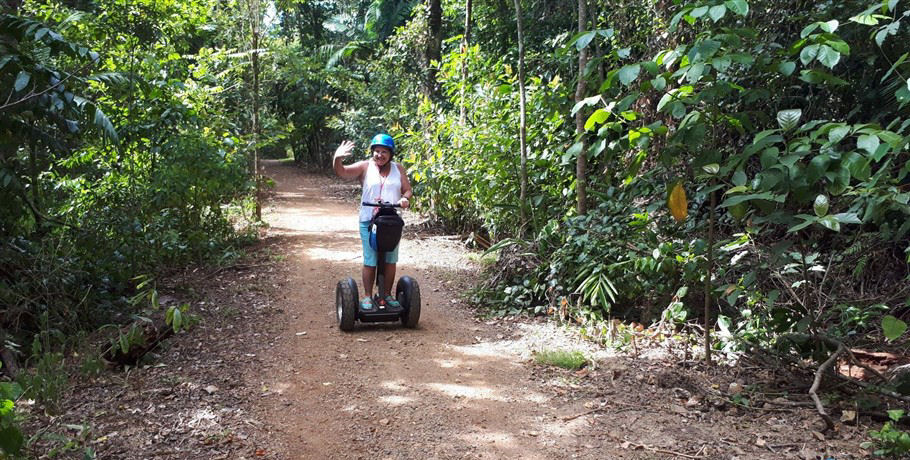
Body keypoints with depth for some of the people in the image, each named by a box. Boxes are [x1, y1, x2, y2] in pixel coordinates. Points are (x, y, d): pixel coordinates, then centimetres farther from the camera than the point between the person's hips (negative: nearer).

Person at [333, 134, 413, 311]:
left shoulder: (398, 169, 8)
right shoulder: (365, 167, -1)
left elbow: (408, 190, 9)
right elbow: (342, 172, -13)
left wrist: (405, 198, -14)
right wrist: (337, 159, -34)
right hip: (369, 222, -3)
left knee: (390, 260, 8)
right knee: (370, 261, 0)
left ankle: (387, 294, 21)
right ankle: (368, 296, 11)